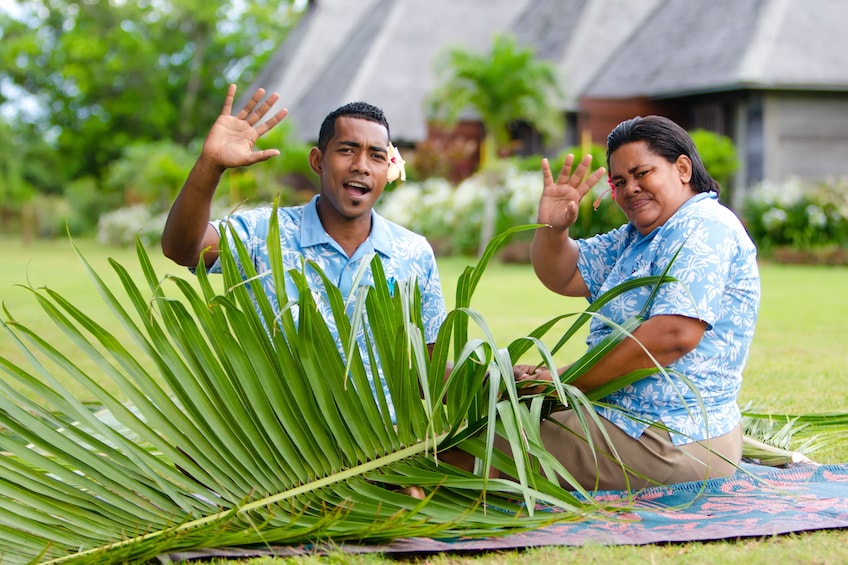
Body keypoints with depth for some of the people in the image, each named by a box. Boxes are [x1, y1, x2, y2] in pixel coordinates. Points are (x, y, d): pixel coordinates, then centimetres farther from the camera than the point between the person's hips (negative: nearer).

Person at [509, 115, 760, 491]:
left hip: (672, 443, -10)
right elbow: (562, 276, 15)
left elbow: (675, 335, -26)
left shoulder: (703, 228, -13)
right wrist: (551, 229, -8)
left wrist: (565, 381, -21)